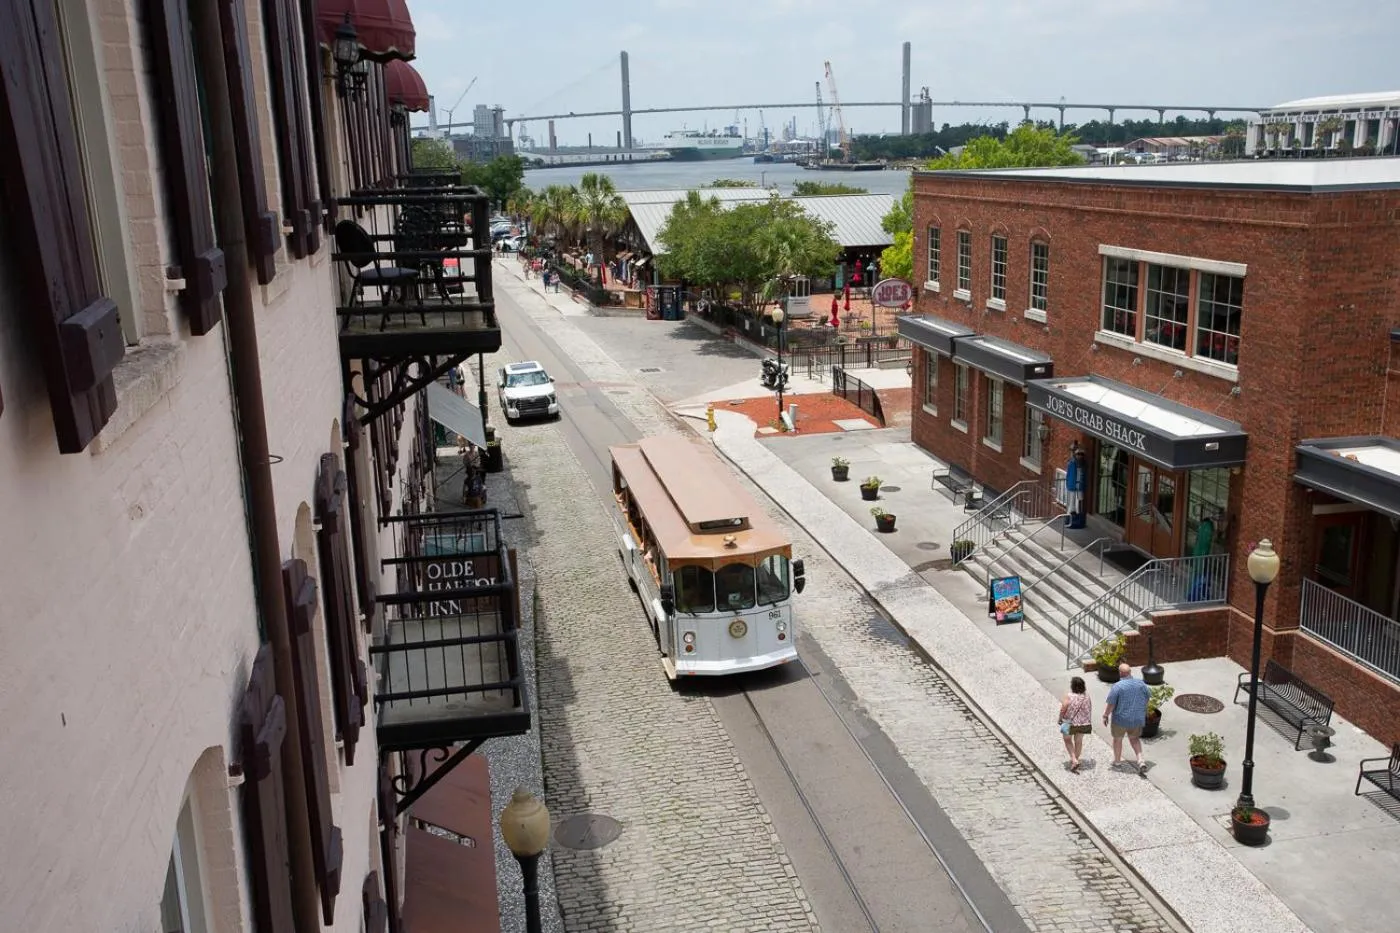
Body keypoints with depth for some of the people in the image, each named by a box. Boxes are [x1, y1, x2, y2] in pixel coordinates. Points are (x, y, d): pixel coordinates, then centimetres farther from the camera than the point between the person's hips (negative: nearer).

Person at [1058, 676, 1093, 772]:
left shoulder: (1068, 696, -21)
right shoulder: (1086, 696, -8)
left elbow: (1063, 710, -17)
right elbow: (1090, 710, 2)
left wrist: (1060, 719, 1)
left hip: (1070, 723, -3)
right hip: (1083, 724, 3)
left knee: (1068, 740, 19)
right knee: (1079, 741, 20)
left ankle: (1074, 760, 6)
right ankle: (1075, 760, 33)